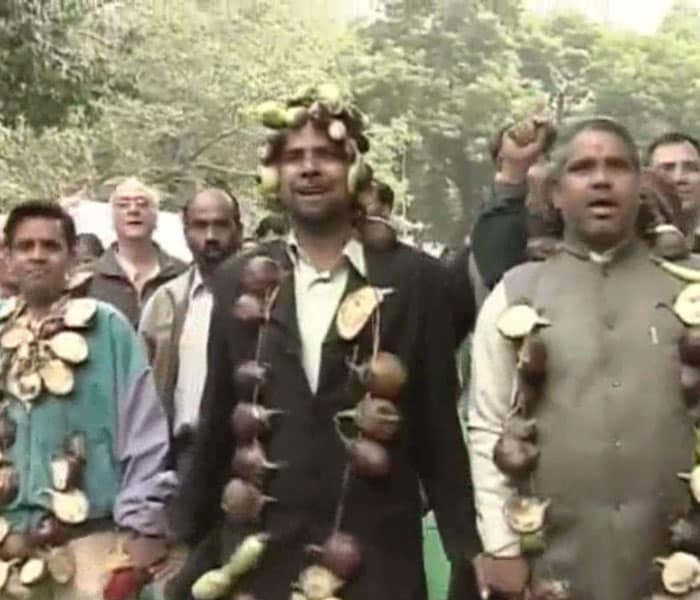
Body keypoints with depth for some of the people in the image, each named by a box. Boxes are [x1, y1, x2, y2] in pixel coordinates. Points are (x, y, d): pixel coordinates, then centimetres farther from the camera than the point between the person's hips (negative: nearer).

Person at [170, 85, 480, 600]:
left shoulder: (415, 279, -3)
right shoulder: (240, 280, 4)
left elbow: (440, 431, -1)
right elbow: (216, 424, 8)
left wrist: (467, 554, 0)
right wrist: (199, 548, 11)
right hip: (257, 558, 2)